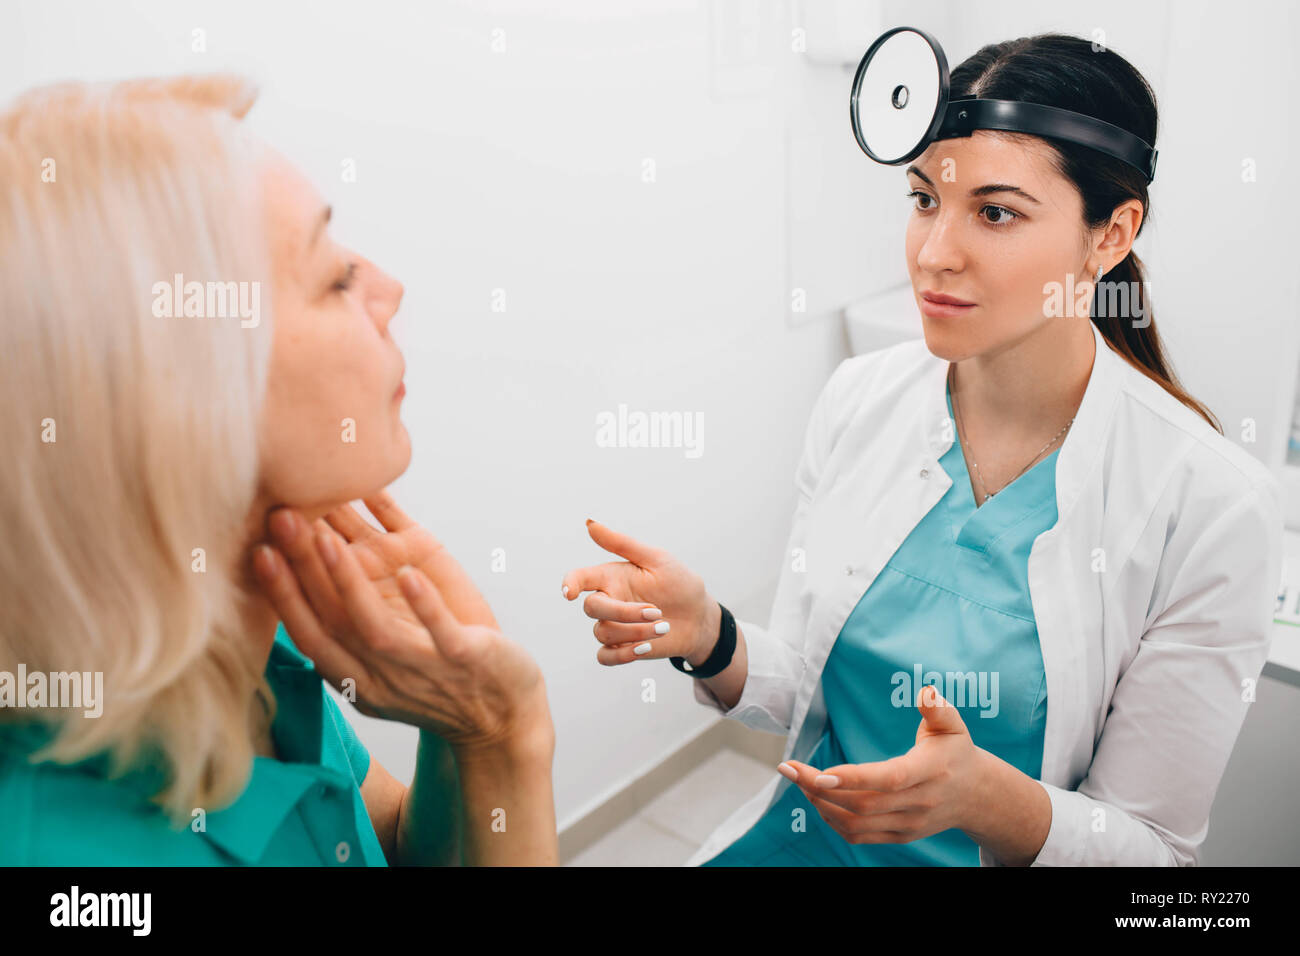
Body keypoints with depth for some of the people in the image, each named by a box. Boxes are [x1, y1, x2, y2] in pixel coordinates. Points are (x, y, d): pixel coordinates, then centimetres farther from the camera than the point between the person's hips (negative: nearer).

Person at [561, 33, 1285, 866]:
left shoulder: (1211, 505, -17)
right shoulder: (860, 397, -6)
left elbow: (1154, 841, -9)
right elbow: (801, 693, 1)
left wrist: (981, 794, -26)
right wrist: (708, 638, -18)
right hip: (802, 837, 2)